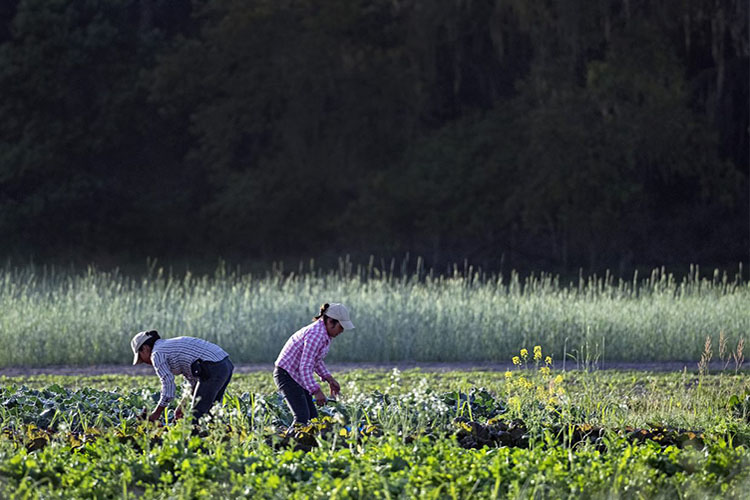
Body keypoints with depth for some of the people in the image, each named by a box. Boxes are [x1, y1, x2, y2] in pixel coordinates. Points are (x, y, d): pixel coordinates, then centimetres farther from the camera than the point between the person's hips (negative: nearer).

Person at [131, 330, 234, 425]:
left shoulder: (157, 354, 0)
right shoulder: (171, 345, 29)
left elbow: (168, 384, -7)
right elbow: (192, 378, 31)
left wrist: (157, 413, 3)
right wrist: (182, 405, 27)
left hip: (213, 368, -10)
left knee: (198, 414, -4)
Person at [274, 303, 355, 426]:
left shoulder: (324, 334, 7)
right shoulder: (316, 335, -25)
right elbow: (305, 367, -29)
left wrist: (329, 378, 12)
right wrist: (316, 391, -30)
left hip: (298, 377, 10)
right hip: (287, 374, -10)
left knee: (312, 417, 5)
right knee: (302, 417, -21)